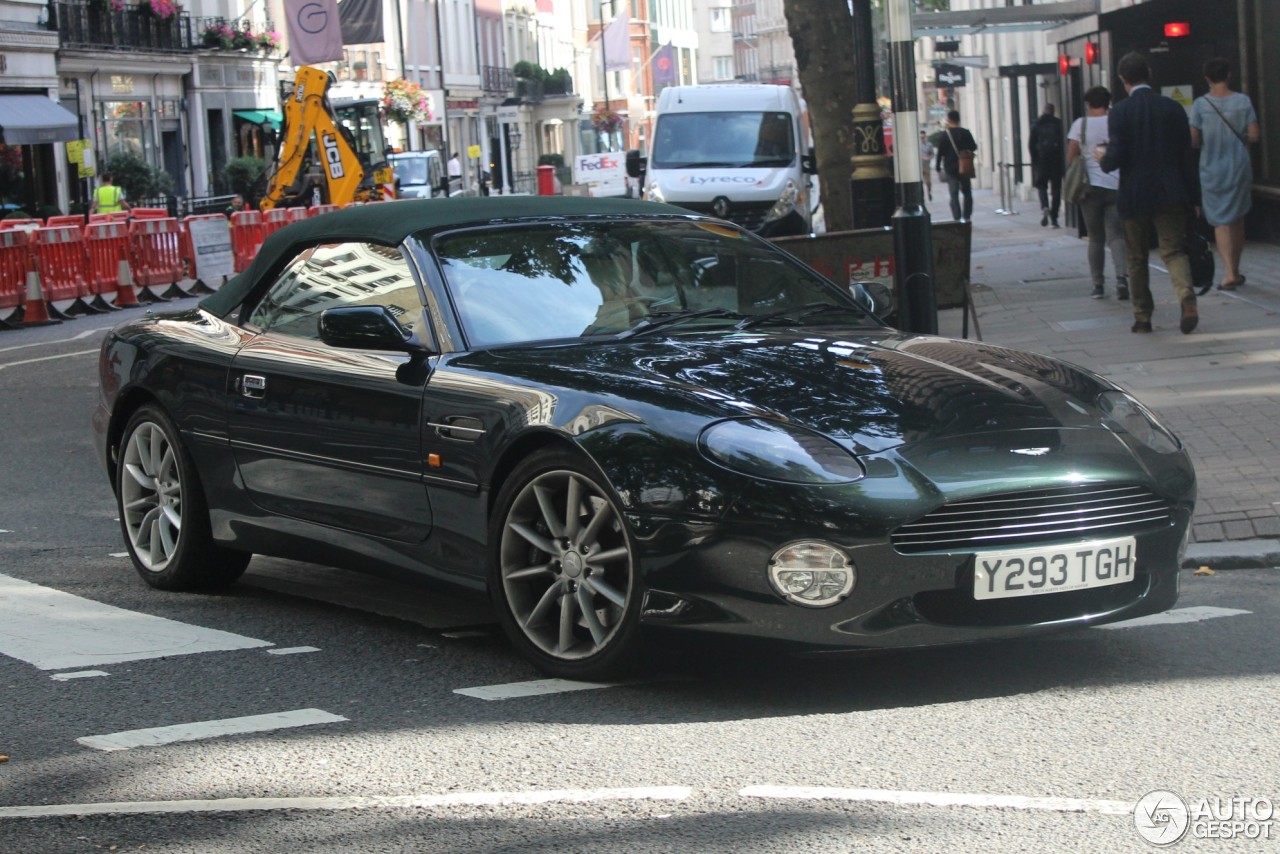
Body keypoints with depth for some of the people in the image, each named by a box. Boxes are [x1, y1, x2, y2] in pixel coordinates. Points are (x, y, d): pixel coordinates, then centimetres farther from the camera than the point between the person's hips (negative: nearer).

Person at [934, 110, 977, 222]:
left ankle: (957, 218, -10)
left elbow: (940, 152, -6)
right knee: (967, 192, 15)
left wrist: (938, 167, 5)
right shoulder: (965, 133, -3)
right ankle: (966, 217, 10)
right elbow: (973, 147, 0)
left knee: (954, 194, 0)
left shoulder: (944, 135, -6)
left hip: (950, 168, -1)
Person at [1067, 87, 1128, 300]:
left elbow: (1070, 157, 1)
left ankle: (1098, 285, 10)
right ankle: (1122, 276, -23)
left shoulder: (1080, 124, -1)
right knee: (1115, 236, -1)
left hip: (1091, 185, 0)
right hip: (1116, 185, 0)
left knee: (1095, 239, 10)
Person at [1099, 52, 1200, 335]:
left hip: (1134, 197, -2)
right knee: (1174, 251, 1)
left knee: (1137, 259, 12)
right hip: (1171, 195, 2)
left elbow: (1116, 158, -13)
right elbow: (1186, 155, 4)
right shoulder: (1172, 108, 2)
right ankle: (1187, 299, -24)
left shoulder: (1120, 112, -8)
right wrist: (1193, 197, 10)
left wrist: (1103, 158, 11)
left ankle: (1142, 317, 16)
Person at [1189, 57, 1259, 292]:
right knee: (1238, 219, 16)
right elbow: (1253, 136, -6)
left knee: (1221, 222, 1)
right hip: (1240, 167, 2)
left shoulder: (1201, 105, -10)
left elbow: (1193, 141, -9)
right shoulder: (1243, 101, -5)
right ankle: (1235, 270, 26)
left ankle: (1229, 273, -13)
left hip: (1212, 170, -2)